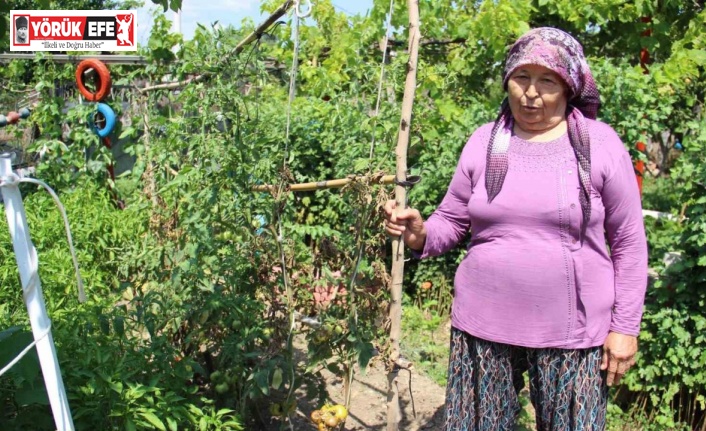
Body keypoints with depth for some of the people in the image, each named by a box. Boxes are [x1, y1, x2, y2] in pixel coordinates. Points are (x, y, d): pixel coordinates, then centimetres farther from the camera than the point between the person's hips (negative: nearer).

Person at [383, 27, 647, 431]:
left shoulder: (600, 144, -4)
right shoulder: (483, 142, 3)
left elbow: (629, 243, 0)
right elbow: (451, 221, 9)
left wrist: (625, 327, -2)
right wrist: (420, 234, -13)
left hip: (571, 331, -2)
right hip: (484, 323, 3)